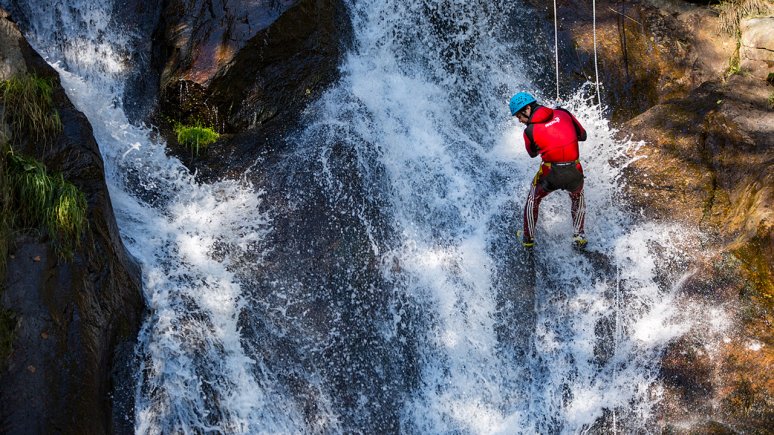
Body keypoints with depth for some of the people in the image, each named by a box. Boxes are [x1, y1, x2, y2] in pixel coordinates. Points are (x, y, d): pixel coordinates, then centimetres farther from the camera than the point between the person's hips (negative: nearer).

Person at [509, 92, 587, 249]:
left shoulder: (529, 131, -5)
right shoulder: (563, 113, 2)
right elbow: (583, 135, 13)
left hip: (550, 174, -2)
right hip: (574, 173, 2)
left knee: (533, 199, 27)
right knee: (578, 198, 34)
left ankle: (528, 238, 33)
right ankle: (579, 236, 30)